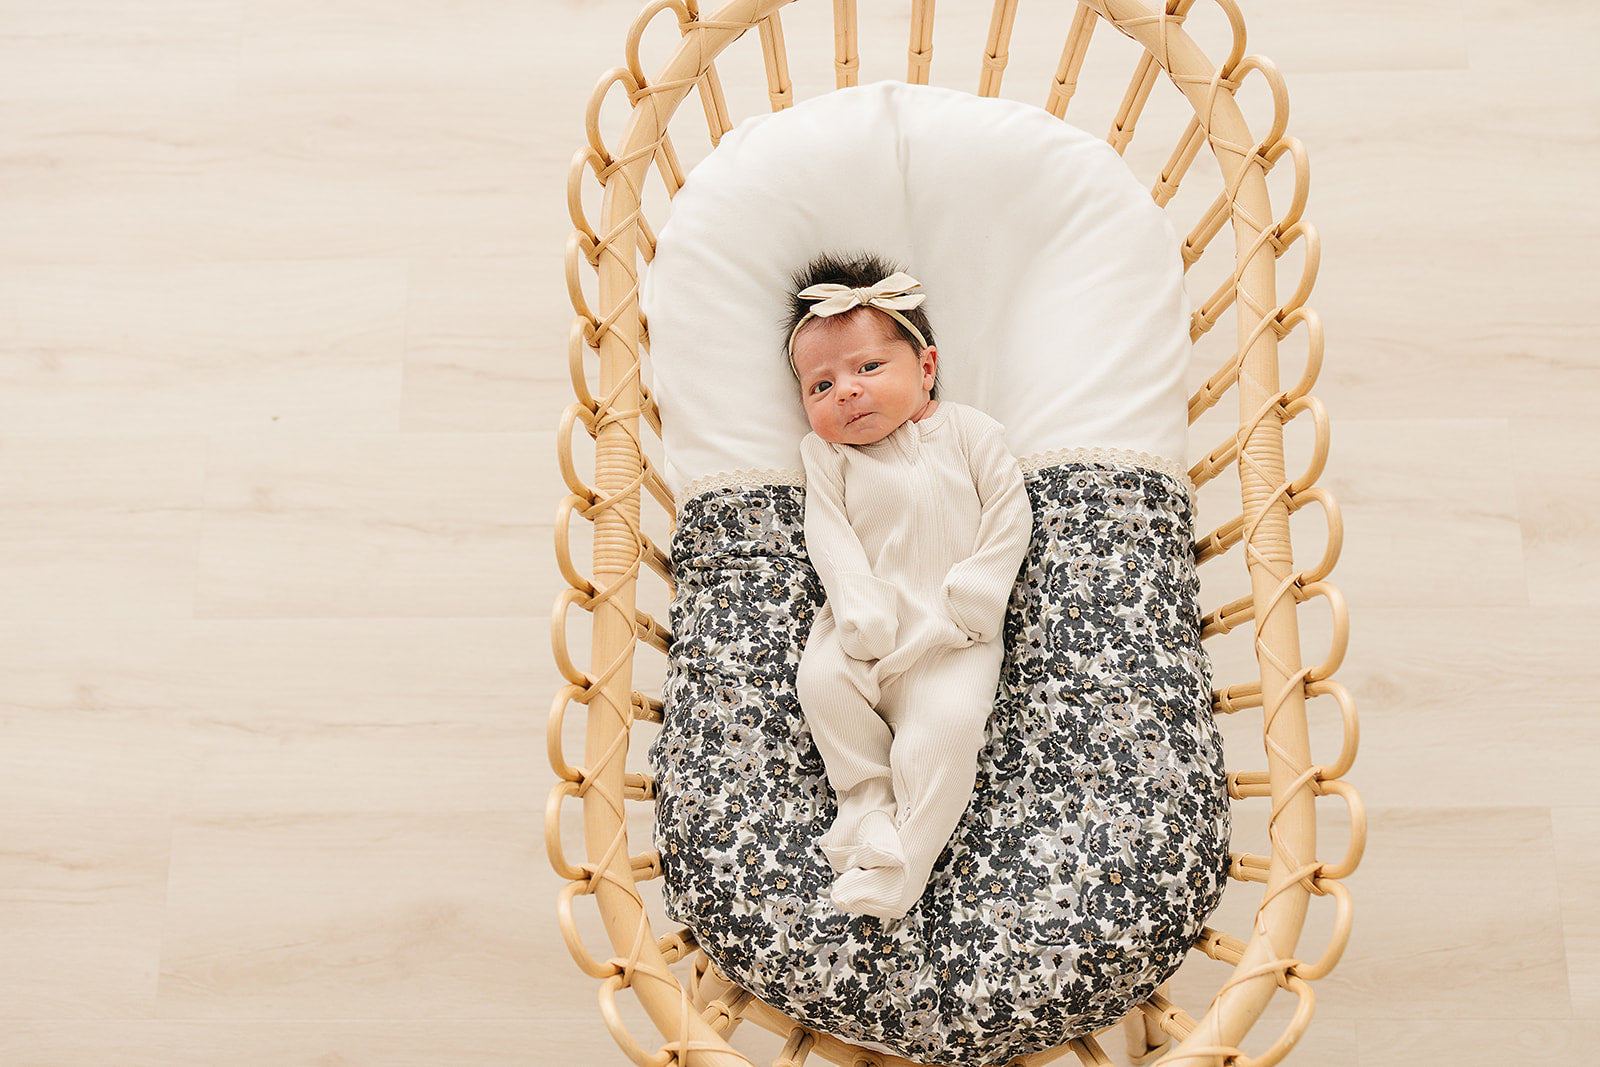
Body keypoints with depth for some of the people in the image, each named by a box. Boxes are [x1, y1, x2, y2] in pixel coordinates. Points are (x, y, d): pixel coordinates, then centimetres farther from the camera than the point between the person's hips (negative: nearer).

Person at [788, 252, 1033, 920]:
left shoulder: (968, 431, 6)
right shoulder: (825, 451, 7)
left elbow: (1008, 517, 2)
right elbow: (828, 533, -3)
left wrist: (968, 602, -10)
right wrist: (862, 613, -18)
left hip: (953, 635, -2)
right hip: (865, 625, 2)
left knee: (946, 723, -25)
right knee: (822, 680, -27)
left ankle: (897, 870, -16)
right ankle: (868, 802, -5)